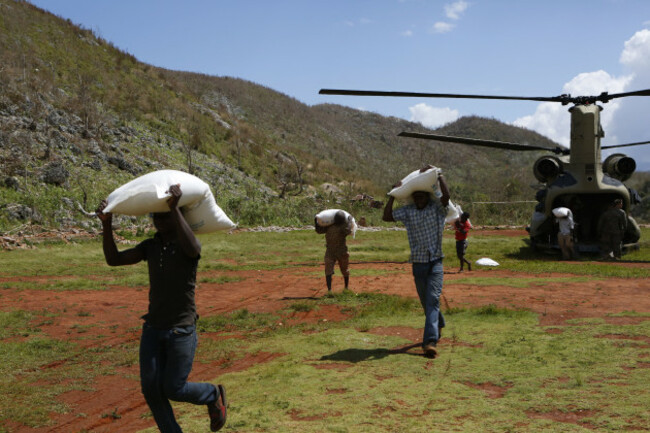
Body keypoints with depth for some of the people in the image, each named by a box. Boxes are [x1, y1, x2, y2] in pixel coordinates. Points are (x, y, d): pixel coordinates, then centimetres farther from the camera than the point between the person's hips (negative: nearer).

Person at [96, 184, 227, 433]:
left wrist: (175, 208, -44)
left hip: (182, 330, -6)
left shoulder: (191, 245, -13)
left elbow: (191, 248, -39)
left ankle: (214, 396, 27)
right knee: (150, 388, 0)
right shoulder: (150, 246, 6)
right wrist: (106, 223, -13)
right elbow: (113, 259, 0)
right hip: (153, 328, 6)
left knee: (173, 390, -3)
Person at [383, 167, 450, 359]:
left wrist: (437, 174, -17)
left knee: (432, 299, -16)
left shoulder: (437, 208, -4)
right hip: (418, 263, 4)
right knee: (426, 301, 16)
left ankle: (430, 342, -23)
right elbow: (386, 216, -5)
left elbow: (446, 195, -24)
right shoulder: (408, 211, 2)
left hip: (436, 262, -3)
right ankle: (439, 324, 45)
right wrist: (393, 195, -6)